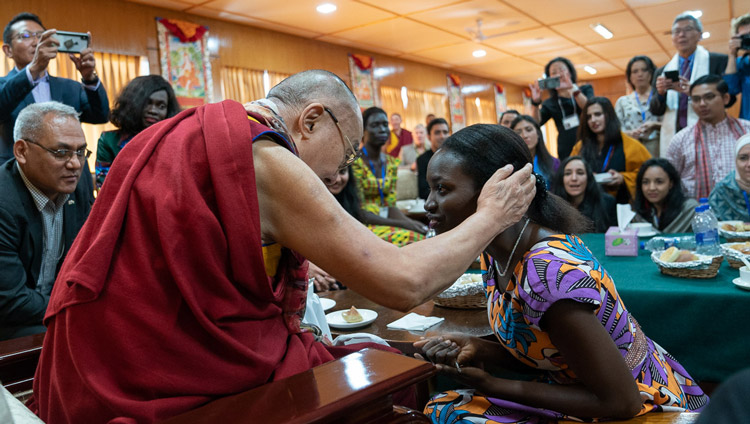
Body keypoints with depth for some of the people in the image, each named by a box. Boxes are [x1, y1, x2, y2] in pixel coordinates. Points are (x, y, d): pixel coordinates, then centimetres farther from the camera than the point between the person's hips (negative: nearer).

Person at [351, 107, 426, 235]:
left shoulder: (392, 163, 11)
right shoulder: (355, 162, -10)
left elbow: (390, 206, 8)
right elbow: (360, 214, -15)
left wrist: (410, 221, -13)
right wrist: (402, 223, -22)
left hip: (387, 222, 6)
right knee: (412, 237, -29)